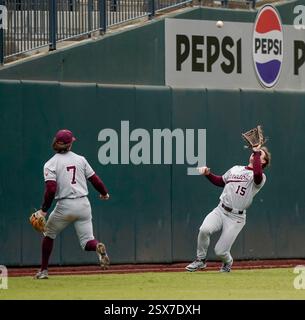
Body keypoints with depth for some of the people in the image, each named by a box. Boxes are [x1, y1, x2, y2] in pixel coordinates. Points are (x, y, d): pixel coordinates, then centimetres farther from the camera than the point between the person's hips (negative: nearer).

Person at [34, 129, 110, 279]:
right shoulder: (80, 159, 7)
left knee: (49, 234, 21)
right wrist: (104, 193, 27)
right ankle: (98, 247, -29)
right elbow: (95, 179, 9)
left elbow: (51, 189, -14)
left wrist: (44, 209, -9)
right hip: (84, 205, 2)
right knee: (87, 241, 7)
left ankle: (43, 270, 21)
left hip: (65, 206, -2)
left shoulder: (50, 164, -3)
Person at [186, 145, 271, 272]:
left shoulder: (260, 177, -4)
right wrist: (208, 174, 11)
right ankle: (200, 260, -3)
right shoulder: (235, 169, 17)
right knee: (204, 229, -27)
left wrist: (257, 152, -16)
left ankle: (228, 262, 28)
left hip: (236, 218, -4)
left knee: (220, 251, -10)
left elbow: (257, 174, -28)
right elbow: (220, 181, 30)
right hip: (220, 210, 4)